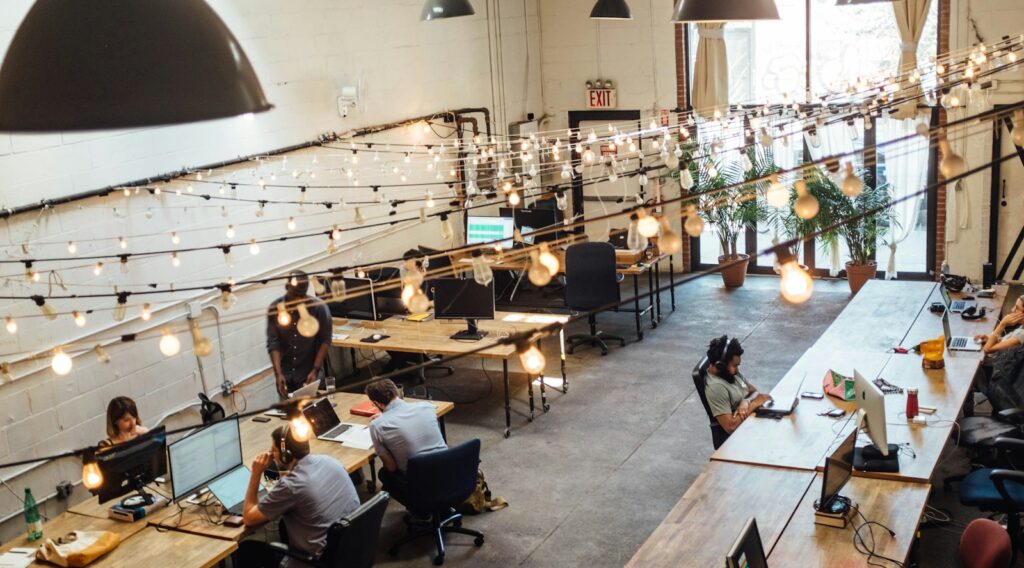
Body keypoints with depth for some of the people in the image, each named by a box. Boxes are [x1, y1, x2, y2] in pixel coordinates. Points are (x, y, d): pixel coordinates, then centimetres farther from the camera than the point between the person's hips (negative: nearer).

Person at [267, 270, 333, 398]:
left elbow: (325, 340, -8)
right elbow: (273, 343, -9)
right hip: (285, 373, 2)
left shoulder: (319, 307, -13)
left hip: (309, 372, -2)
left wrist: (315, 370, -15)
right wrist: (278, 373, -19)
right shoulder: (275, 308, -8)